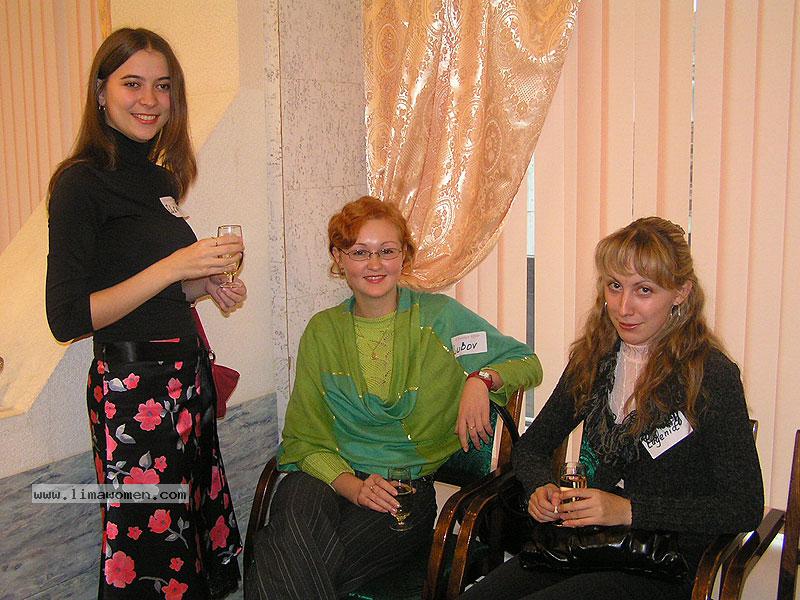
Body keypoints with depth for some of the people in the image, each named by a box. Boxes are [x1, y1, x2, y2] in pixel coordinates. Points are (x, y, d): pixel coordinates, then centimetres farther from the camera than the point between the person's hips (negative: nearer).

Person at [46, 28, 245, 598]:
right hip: (132, 387, -8)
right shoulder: (82, 182, -12)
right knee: (149, 552, 2)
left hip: (186, 374, 8)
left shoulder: (158, 178, 12)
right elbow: (67, 317, -17)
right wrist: (173, 267, -21)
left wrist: (206, 284, 4)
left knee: (195, 528, 15)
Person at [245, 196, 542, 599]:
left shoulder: (438, 316, 3)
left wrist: (482, 378, -12)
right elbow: (304, 436, 5)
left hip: (407, 486, -2)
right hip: (331, 476, 2)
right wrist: (352, 486, -14)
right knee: (293, 520, -35)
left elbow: (527, 363, 11)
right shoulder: (322, 331, 8)